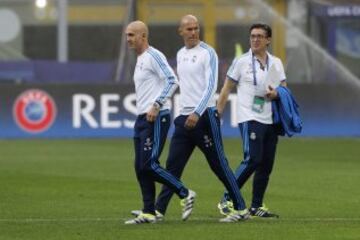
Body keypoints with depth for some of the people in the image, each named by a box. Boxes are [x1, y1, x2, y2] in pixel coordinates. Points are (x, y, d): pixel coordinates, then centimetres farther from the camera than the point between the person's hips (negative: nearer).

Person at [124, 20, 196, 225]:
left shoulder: (153, 56, -11)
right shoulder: (140, 59, 18)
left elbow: (172, 81, -20)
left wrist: (156, 106, -23)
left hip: (156, 118, -10)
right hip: (142, 118, 10)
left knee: (149, 165, -13)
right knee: (141, 168, 5)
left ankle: (186, 194, -1)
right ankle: (149, 213, 9)